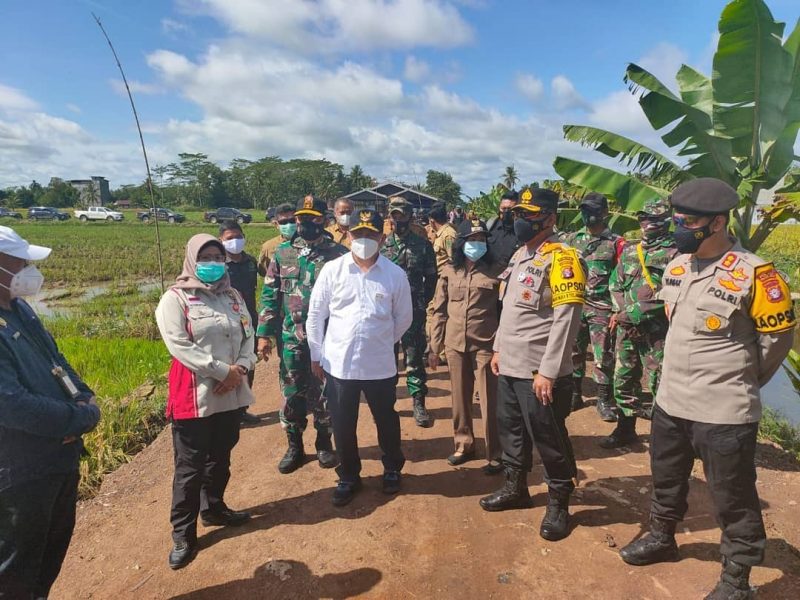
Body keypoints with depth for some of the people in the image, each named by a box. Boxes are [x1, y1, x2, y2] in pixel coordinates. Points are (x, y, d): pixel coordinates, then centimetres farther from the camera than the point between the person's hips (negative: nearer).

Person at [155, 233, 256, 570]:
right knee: (190, 467, 3)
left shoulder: (233, 296, 11)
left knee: (221, 458, 19)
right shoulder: (175, 298, -7)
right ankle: (182, 534, 16)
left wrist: (240, 369, -12)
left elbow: (248, 335, 7)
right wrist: (223, 370, -19)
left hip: (232, 394, 6)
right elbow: (179, 346, -17)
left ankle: (213, 508, 39)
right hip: (194, 396, -5)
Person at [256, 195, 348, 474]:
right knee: (291, 394, 11)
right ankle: (294, 447, 28)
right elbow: (270, 295, 5)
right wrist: (264, 333, 0)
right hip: (292, 339, 2)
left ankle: (324, 444, 30)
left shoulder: (338, 254, -5)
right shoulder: (283, 253, 4)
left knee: (323, 394, 10)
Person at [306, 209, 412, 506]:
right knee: (343, 425, 13)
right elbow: (315, 315, 1)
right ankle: (348, 476, 34)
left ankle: (392, 470, 42)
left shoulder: (395, 274, -5)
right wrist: (316, 354, 3)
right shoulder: (332, 270, -5)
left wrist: (382, 342, 10)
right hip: (338, 363, 0)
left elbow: (404, 317, 7)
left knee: (386, 420, 18)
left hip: (380, 364, 0)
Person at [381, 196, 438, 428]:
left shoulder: (423, 245, 2)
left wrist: (422, 302, 1)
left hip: (413, 311, -2)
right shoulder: (382, 244, 6)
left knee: (415, 357, 0)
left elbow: (431, 278, 5)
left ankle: (419, 403, 10)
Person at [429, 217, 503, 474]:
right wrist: (434, 347, 5)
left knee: (489, 401, 3)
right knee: (460, 399, 14)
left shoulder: (495, 272, -3)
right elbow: (439, 310, 6)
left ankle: (495, 455, 16)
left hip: (485, 345, -3)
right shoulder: (448, 272, 4)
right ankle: (464, 445, 31)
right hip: (455, 344, 3)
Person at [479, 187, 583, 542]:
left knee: (549, 439, 5)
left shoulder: (561, 258, -15)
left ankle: (559, 504, 24)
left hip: (539, 371, -9)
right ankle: (515, 488, 39)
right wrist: (499, 349, 18)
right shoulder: (519, 255, 13)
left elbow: (566, 320, -21)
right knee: (511, 430, 20)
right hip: (510, 366, 9)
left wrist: (548, 371, -22)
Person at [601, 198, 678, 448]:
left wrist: (630, 314, -16)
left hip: (655, 330, -6)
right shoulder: (629, 250, 14)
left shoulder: (674, 253, -7)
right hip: (626, 328, 7)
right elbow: (615, 284, 14)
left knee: (658, 383, -1)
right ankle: (625, 428, 29)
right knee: (623, 379, 14)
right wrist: (620, 313, -2)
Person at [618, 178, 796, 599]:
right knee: (666, 480, 24)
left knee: (733, 499, 11)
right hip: (670, 403, 7)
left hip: (723, 413, -7)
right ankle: (662, 538, 47)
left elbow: (779, 336, -7)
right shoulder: (676, 266, 4)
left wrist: (741, 383, 4)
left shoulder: (752, 274, -17)